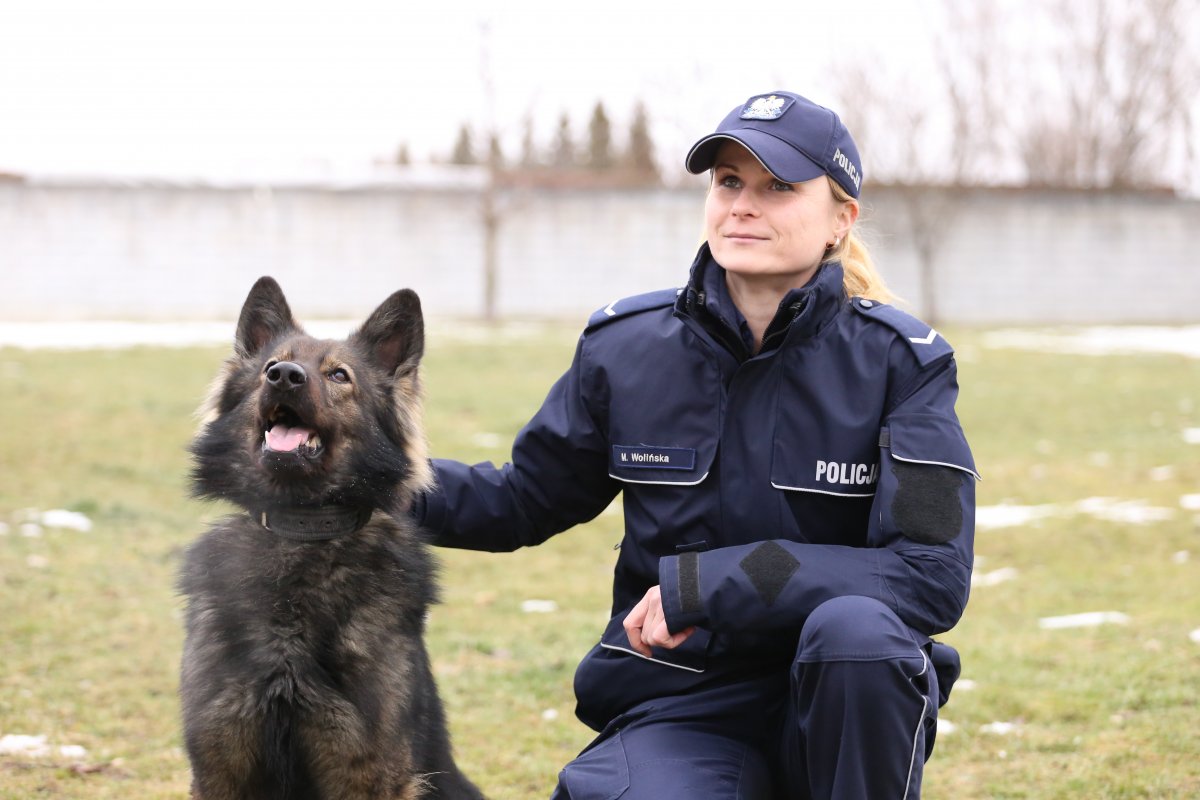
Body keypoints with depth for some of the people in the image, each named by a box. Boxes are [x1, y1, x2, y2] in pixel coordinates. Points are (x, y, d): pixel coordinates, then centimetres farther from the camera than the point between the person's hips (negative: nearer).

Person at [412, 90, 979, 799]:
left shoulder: (900, 362, -7)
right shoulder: (627, 348, 1)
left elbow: (934, 573, -17)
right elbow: (522, 500, 15)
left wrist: (710, 583, -22)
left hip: (845, 696, 0)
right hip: (678, 704, 1)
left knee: (854, 626, -35)